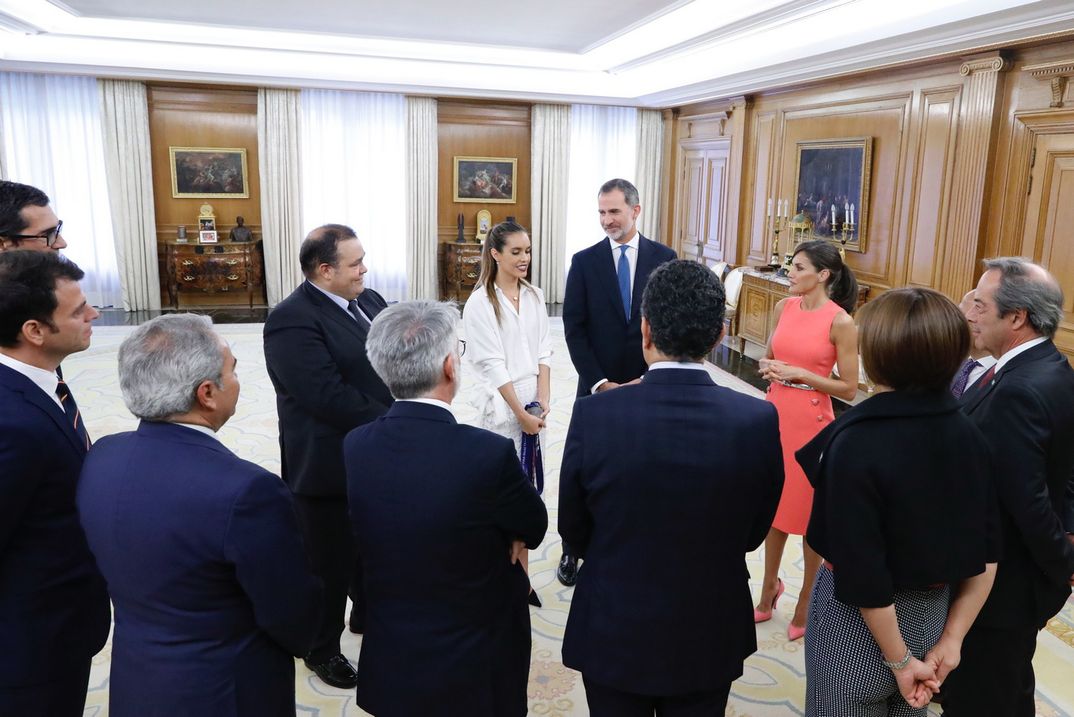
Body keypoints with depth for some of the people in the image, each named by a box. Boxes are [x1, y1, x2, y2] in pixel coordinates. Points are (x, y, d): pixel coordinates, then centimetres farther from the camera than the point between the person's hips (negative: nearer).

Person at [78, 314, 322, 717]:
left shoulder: (101, 458, -10)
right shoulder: (245, 490, -32)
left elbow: (119, 568, 5)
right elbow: (295, 621, -19)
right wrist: (299, 640, 3)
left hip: (134, 683, 6)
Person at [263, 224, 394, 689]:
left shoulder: (370, 301, 6)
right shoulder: (292, 320, -21)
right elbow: (331, 398, -27)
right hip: (329, 468, -8)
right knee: (330, 564, 11)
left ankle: (368, 617, 48)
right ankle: (322, 649, 33)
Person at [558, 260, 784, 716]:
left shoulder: (593, 415, -23)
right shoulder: (758, 420, -19)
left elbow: (573, 530, -8)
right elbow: (753, 532, -4)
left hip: (613, 636, -1)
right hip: (709, 640, 2)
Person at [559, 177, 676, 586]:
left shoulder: (664, 258, 1)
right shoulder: (584, 261, 0)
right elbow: (574, 328, -3)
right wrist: (599, 382, -11)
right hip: (597, 388, 0)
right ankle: (573, 550, 21)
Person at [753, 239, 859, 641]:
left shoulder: (840, 322, -13)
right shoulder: (785, 307, 4)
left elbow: (848, 389, -11)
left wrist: (800, 374, -18)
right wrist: (768, 366, -4)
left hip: (812, 421, -5)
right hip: (775, 413, 6)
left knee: (809, 513, 7)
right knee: (774, 505, 17)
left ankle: (806, 604, 25)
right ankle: (769, 589, 35)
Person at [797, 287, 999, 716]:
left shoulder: (856, 443, -27)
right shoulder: (969, 436, -7)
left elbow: (863, 576, -25)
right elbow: (986, 554, -1)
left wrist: (900, 660, -12)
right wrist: (950, 640, 3)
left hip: (859, 625, -6)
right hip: (932, 616, 6)